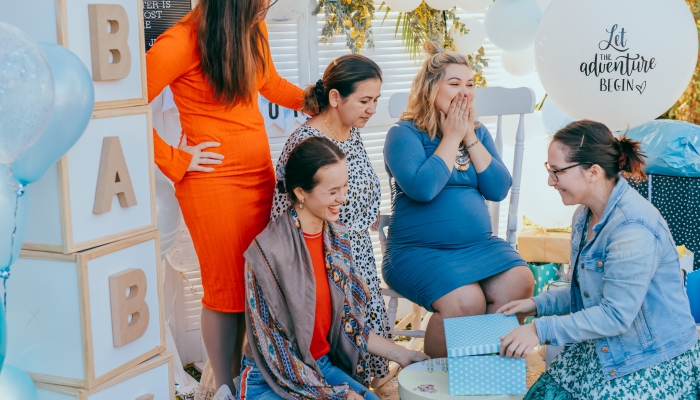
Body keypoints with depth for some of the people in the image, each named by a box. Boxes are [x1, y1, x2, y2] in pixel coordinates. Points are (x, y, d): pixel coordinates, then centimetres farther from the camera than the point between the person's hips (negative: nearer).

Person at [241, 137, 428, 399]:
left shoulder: (338, 238, 0)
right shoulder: (269, 251, -21)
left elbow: (348, 323, 8)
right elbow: (273, 351, -17)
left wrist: (402, 355, 4)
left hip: (325, 366, 6)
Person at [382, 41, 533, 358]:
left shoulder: (478, 132, 13)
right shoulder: (405, 133, -5)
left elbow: (499, 190, 2)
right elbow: (422, 189, -23)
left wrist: (469, 138, -5)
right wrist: (452, 137, -11)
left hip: (479, 245, 6)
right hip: (420, 249, -5)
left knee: (520, 285, -21)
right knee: (465, 301, -30)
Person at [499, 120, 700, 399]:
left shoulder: (632, 229, -26)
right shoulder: (586, 216, 5)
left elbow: (615, 315, -25)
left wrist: (542, 330, -22)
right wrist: (539, 304, 4)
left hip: (653, 364, -8)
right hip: (599, 351, 8)